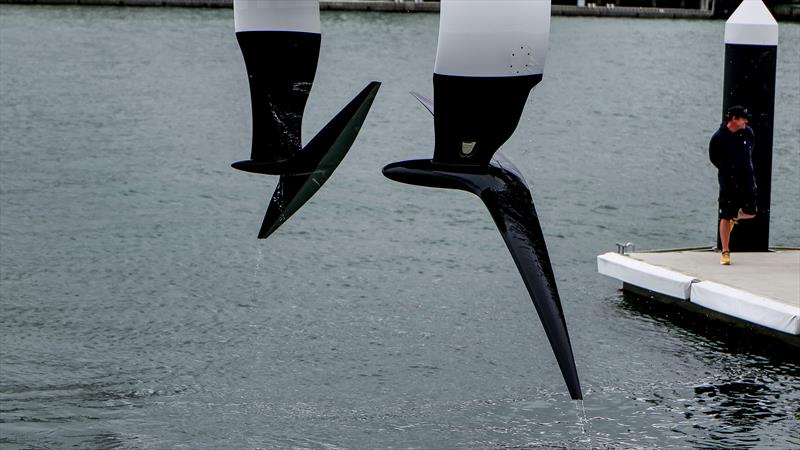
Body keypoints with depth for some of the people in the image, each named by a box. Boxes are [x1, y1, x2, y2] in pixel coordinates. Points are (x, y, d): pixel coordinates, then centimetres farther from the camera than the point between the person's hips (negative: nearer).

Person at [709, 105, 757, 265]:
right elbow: (714, 158, 1)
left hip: (747, 180, 4)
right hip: (728, 182, -4)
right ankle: (725, 252, 6)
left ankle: (735, 217, 42)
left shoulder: (747, 132, 0)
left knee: (750, 213, 6)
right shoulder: (719, 137, -12)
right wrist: (728, 170, 3)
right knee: (725, 217, -2)